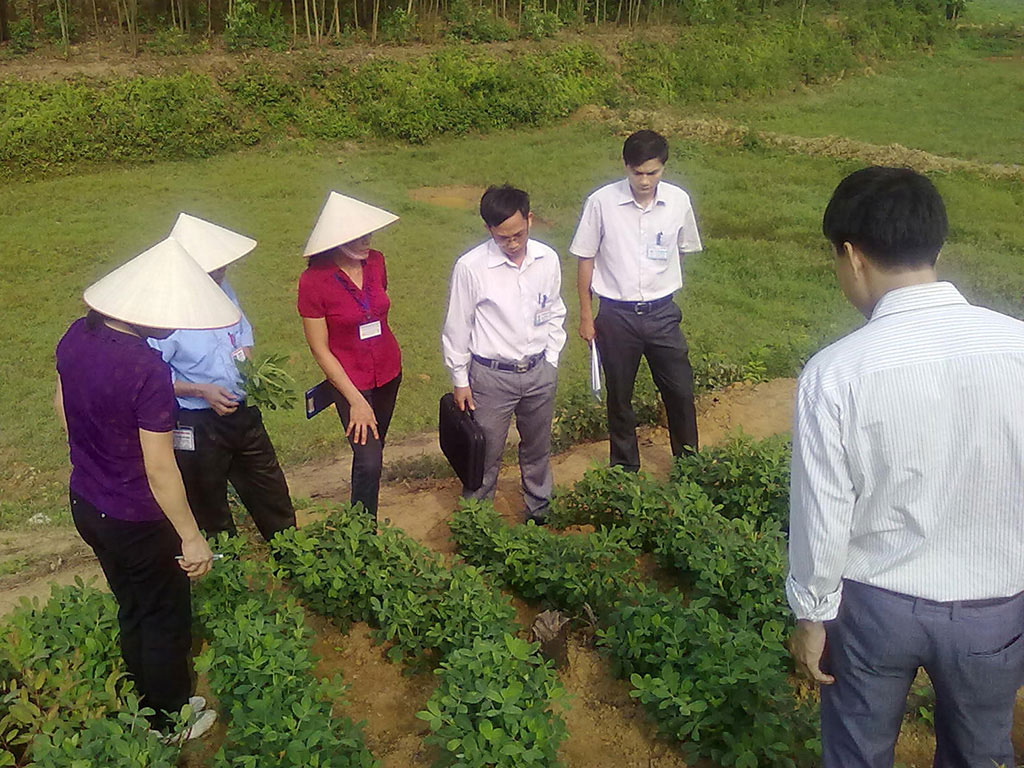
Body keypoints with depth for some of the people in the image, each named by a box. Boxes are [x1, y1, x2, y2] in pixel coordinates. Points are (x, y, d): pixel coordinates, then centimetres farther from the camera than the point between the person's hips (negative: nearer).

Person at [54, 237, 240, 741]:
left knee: (132, 610, 26)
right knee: (166, 621, 16)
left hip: (85, 505, 8)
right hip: (136, 522, -8)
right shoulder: (148, 372, -32)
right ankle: (171, 723, 37)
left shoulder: (78, 335, -8)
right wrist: (191, 538, -15)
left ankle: (148, 708, 46)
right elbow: (159, 470, -27)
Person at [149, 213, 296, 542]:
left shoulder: (223, 290, -4)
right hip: (198, 426, -6)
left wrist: (248, 360, -4)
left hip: (243, 413, 7)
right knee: (210, 510, 17)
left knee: (273, 496, 20)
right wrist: (201, 390, -23)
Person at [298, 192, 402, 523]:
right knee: (369, 460, -9)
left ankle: (363, 519, 40)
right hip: (350, 379, -5)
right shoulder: (314, 281, -21)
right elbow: (320, 349, -16)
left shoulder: (375, 262, -7)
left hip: (388, 370, 5)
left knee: (374, 446, 19)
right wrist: (356, 401, -16)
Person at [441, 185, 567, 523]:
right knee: (485, 454, 8)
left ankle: (539, 511, 42)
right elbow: (457, 328, -7)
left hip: (539, 372, 4)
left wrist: (551, 360, 7)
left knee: (538, 448, 21)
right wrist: (460, 381, -3)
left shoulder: (547, 259, -5)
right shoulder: (471, 266, -16)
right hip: (492, 375, -4)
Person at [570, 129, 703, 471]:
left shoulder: (678, 201, -5)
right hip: (616, 315, -1)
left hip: (662, 313, 2)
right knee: (619, 396, 13)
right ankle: (625, 468, 32)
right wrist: (586, 315, -1)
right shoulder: (601, 202, -11)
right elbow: (586, 260, -3)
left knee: (680, 391, 9)